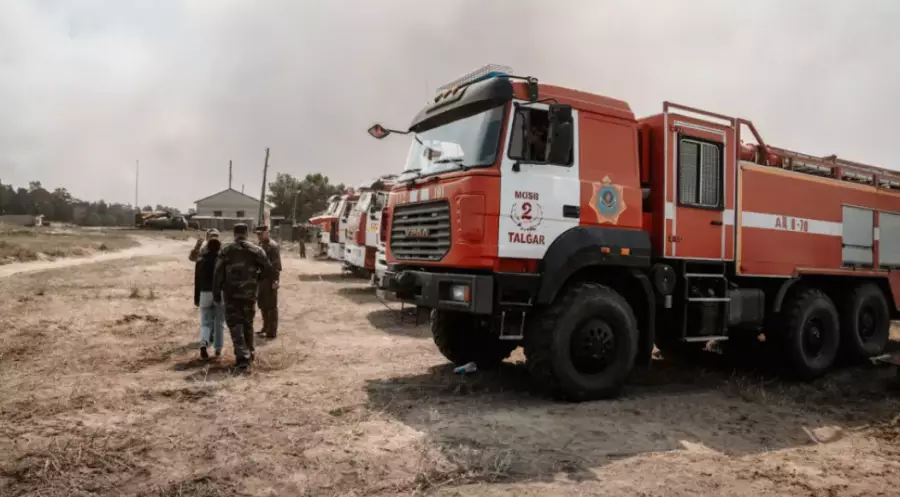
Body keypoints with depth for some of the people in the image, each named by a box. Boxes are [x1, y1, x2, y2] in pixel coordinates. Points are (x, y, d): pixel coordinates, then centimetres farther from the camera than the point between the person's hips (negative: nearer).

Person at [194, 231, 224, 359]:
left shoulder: (201, 259, 2)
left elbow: (197, 280, 5)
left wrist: (196, 298, 11)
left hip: (205, 293, 1)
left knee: (205, 322, 7)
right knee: (219, 323, 10)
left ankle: (203, 344, -18)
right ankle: (218, 349, 13)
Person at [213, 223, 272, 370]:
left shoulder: (225, 250, -3)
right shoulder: (256, 250, 0)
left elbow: (218, 273, -6)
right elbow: (267, 268, 0)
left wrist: (216, 292, 1)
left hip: (231, 293, -2)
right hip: (249, 293, 2)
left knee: (235, 325, 2)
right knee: (248, 324, 16)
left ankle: (242, 357, -9)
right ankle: (249, 354, 25)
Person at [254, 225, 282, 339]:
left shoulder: (273, 246, -13)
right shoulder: (260, 245, 13)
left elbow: (277, 265, -17)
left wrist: (275, 280, -22)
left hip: (270, 280, -8)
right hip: (261, 280, 8)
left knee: (271, 306, -1)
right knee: (263, 305, 16)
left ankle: (272, 331, 5)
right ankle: (266, 328, 28)